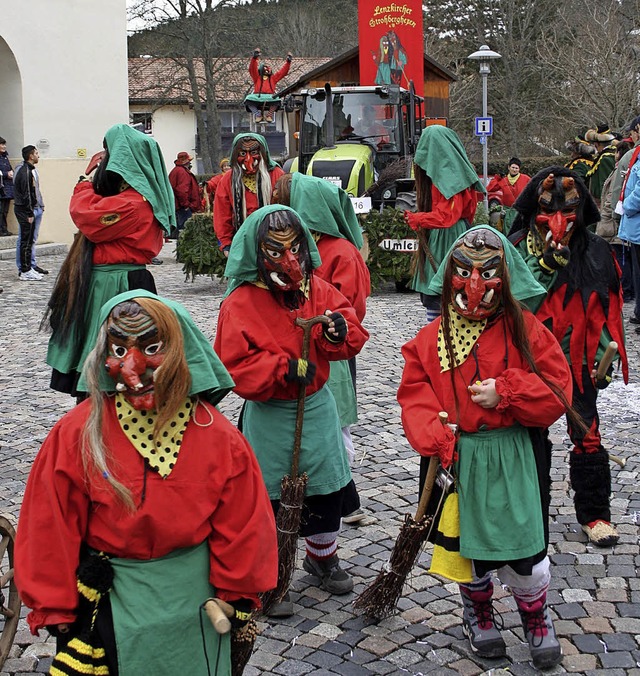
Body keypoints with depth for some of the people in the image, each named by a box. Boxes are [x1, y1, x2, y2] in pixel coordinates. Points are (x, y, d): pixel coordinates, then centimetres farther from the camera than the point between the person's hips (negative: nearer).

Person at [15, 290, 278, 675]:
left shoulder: (217, 436, -12)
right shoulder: (79, 434, -15)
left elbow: (242, 525, -3)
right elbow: (51, 527, -9)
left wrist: (238, 597, 1)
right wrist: (55, 611, -6)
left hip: (193, 598, 1)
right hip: (108, 600, -1)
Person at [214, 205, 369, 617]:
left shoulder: (319, 290, 1)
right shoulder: (240, 303, -15)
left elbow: (353, 337, 2)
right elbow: (234, 366, -18)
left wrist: (340, 331, -21)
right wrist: (285, 369, -27)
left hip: (317, 406, 5)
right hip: (269, 416, -5)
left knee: (326, 490, 18)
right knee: (268, 500, 4)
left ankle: (323, 557, 43)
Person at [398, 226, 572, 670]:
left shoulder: (525, 330, -4)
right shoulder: (432, 339, 0)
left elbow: (557, 391, -8)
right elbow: (415, 398, -4)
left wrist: (505, 392, -20)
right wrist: (433, 439, -20)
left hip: (518, 456, -1)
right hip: (461, 457, 1)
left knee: (526, 548, 3)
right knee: (471, 542, 14)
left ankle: (537, 617, 32)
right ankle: (478, 612, 42)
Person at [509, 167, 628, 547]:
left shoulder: (595, 252, 0)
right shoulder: (519, 248, -6)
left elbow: (609, 308, 4)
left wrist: (605, 355, -2)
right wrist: (546, 259, -25)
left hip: (578, 360, 1)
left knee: (587, 437, 2)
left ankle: (595, 513, 16)